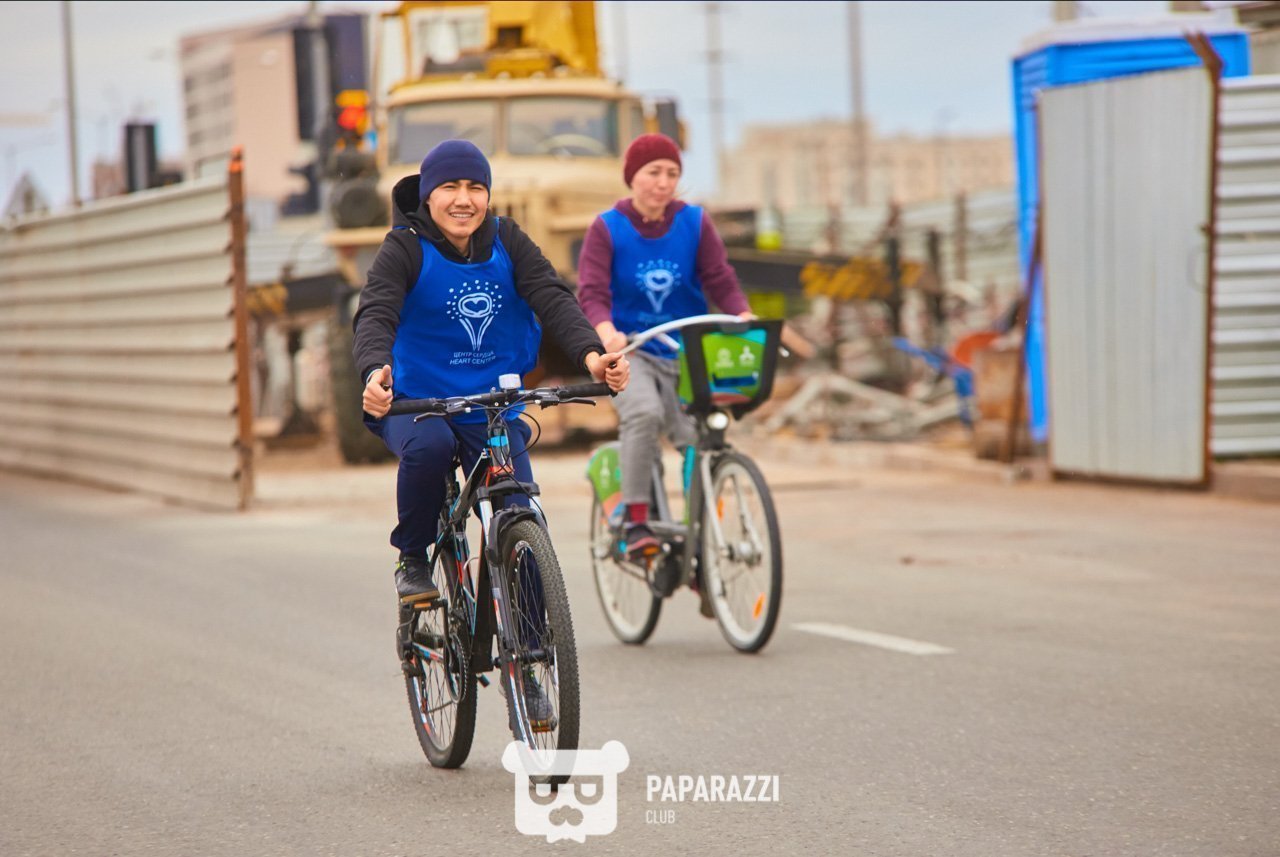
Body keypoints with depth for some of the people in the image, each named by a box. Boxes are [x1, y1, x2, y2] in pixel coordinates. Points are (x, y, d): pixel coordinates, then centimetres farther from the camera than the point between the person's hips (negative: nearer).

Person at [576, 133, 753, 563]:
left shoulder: (695, 223, 4)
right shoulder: (607, 228, -2)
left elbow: (721, 280, -3)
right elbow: (592, 292, -12)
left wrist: (746, 319, -23)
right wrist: (606, 330, -34)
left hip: (686, 354, 3)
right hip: (630, 352, -3)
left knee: (699, 439, -11)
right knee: (645, 412, -33)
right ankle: (635, 519, -24)